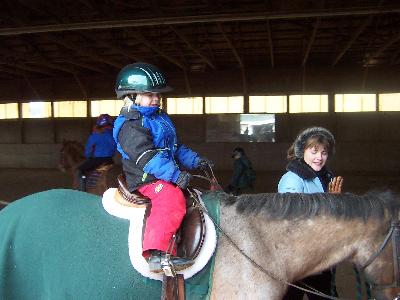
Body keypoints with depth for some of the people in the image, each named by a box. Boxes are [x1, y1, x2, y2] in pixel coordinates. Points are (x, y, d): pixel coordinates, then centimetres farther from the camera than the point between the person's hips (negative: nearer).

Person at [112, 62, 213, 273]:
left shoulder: (160, 118, 18)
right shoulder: (130, 125, -12)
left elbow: (175, 147, 27)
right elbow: (146, 156, -24)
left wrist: (195, 160, 14)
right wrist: (175, 175, -30)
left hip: (165, 176, 10)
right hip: (146, 179, -10)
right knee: (172, 199, -35)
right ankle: (156, 254, -39)